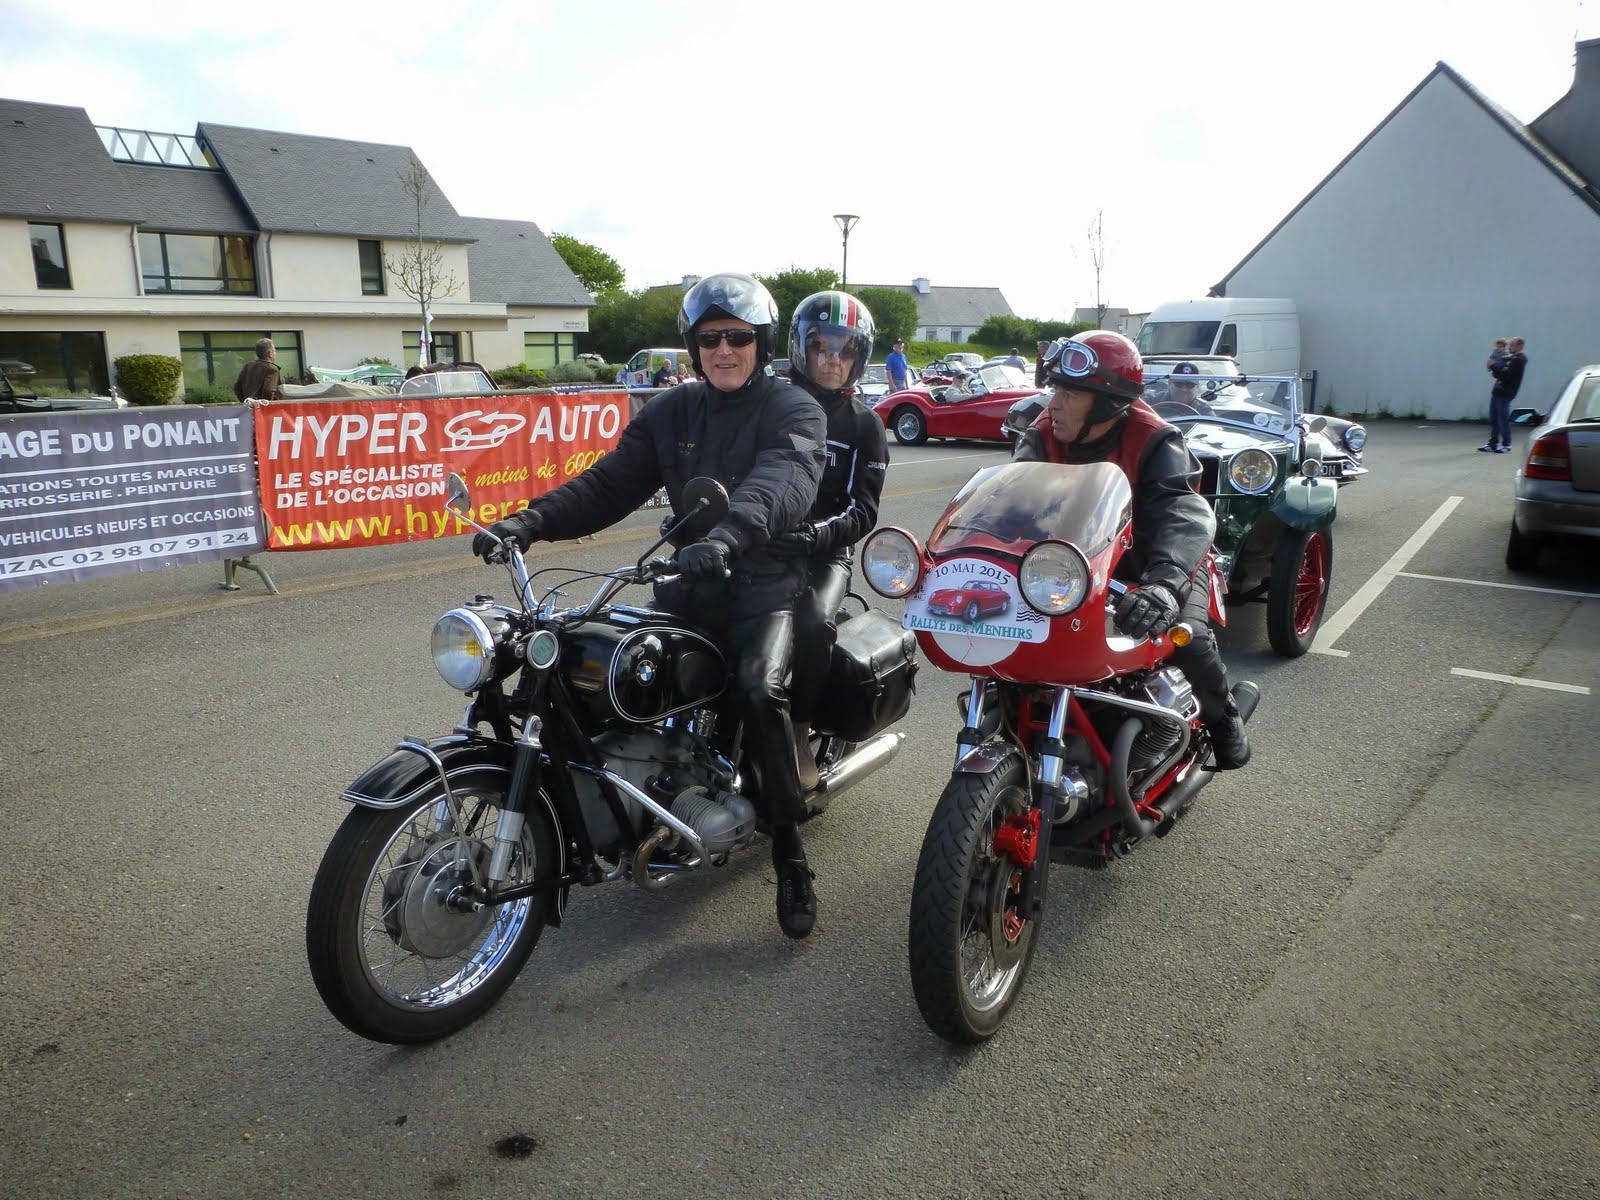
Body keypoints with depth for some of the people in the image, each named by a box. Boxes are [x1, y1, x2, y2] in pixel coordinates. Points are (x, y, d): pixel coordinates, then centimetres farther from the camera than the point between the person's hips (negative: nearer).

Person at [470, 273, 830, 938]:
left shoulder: (793, 409, -4)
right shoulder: (671, 411, 13)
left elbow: (785, 477, -27)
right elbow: (609, 483, 5)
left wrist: (732, 532, -48)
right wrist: (531, 521, -12)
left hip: (767, 588, -5)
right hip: (689, 585, 5)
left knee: (758, 691, -30)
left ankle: (790, 852, -11)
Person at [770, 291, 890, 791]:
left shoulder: (864, 425, 8)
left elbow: (864, 508, -2)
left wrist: (820, 532, -24)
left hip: (826, 550, -1)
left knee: (814, 623, -31)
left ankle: (798, 732, -12)